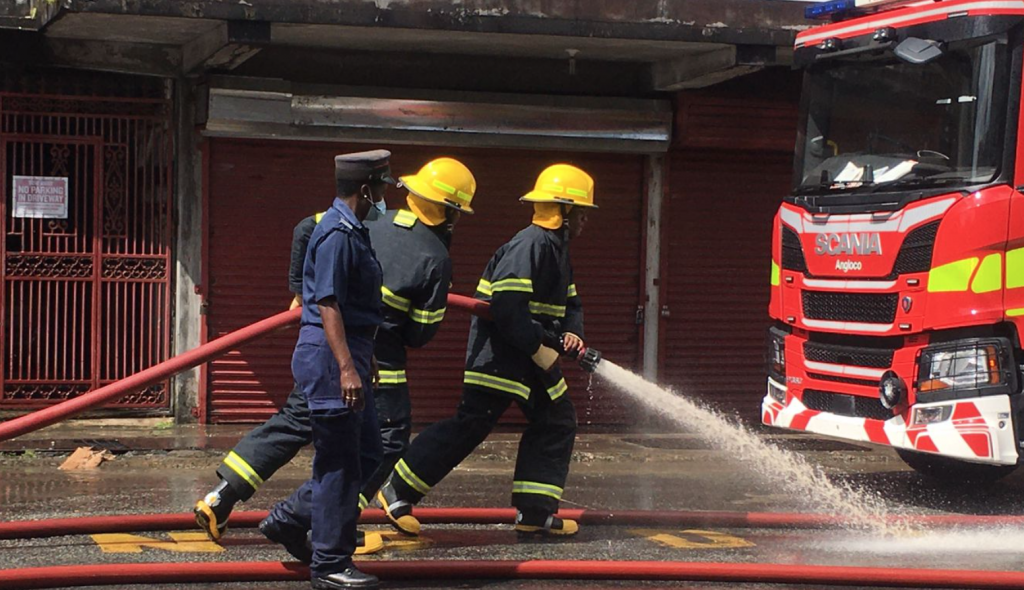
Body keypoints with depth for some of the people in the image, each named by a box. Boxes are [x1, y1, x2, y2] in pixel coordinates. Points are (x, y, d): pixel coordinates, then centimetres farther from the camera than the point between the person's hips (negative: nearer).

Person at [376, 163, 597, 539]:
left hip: (529, 358, 11)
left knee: (556, 421, 9)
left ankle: (535, 514, 12)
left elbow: (570, 303, 21)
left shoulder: (555, 248, 16)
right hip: (499, 355, -11)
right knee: (471, 424, -11)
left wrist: (571, 334, -1)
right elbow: (507, 306, -28)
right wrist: (543, 352, -23)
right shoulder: (531, 246, -18)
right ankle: (398, 493, -2)